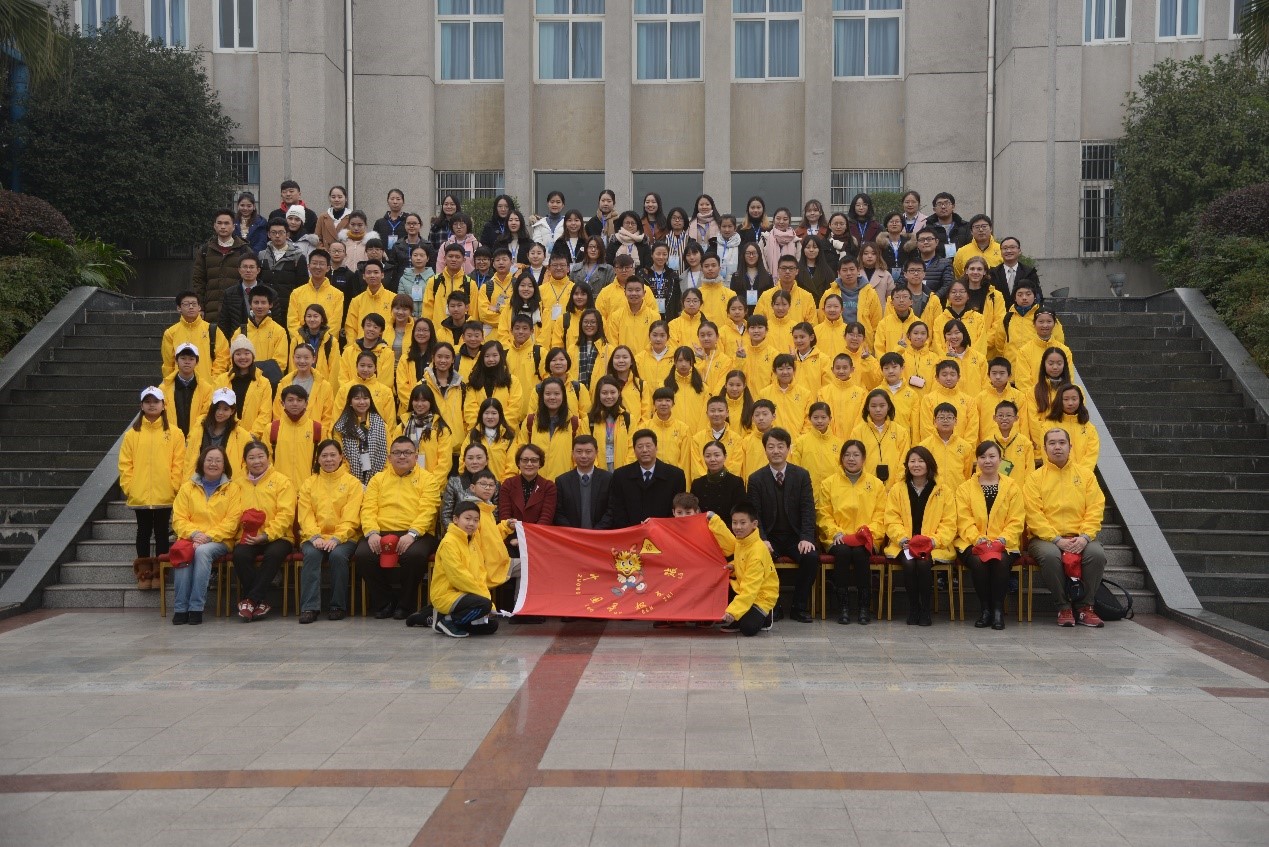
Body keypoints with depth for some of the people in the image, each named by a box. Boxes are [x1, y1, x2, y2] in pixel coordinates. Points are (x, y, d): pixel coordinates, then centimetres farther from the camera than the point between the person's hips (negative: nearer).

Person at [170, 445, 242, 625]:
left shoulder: (233, 489, 9)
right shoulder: (187, 488, 14)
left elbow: (231, 521, -2)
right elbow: (178, 519, 7)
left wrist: (208, 536, -15)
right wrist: (194, 534, -13)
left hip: (219, 541, -2)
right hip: (190, 539, 2)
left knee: (202, 551, -35)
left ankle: (196, 607, -31)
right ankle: (180, 608, -27)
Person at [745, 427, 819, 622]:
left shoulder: (801, 475, 4)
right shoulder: (756, 479, 1)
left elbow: (808, 510, -2)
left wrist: (806, 538, -17)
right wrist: (763, 540, -20)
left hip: (795, 537, 1)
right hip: (769, 538, -1)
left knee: (811, 557, -27)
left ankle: (799, 607, -8)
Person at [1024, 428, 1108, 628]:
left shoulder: (1085, 474, 13)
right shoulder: (1035, 477, 5)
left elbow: (1095, 510, 4)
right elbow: (1034, 515, -5)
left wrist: (1085, 537, -12)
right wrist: (1057, 539, -16)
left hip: (1079, 539, 2)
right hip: (1046, 538, -2)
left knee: (1097, 553, -29)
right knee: (1050, 555, -35)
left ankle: (1084, 606, -10)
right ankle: (1063, 607, -14)